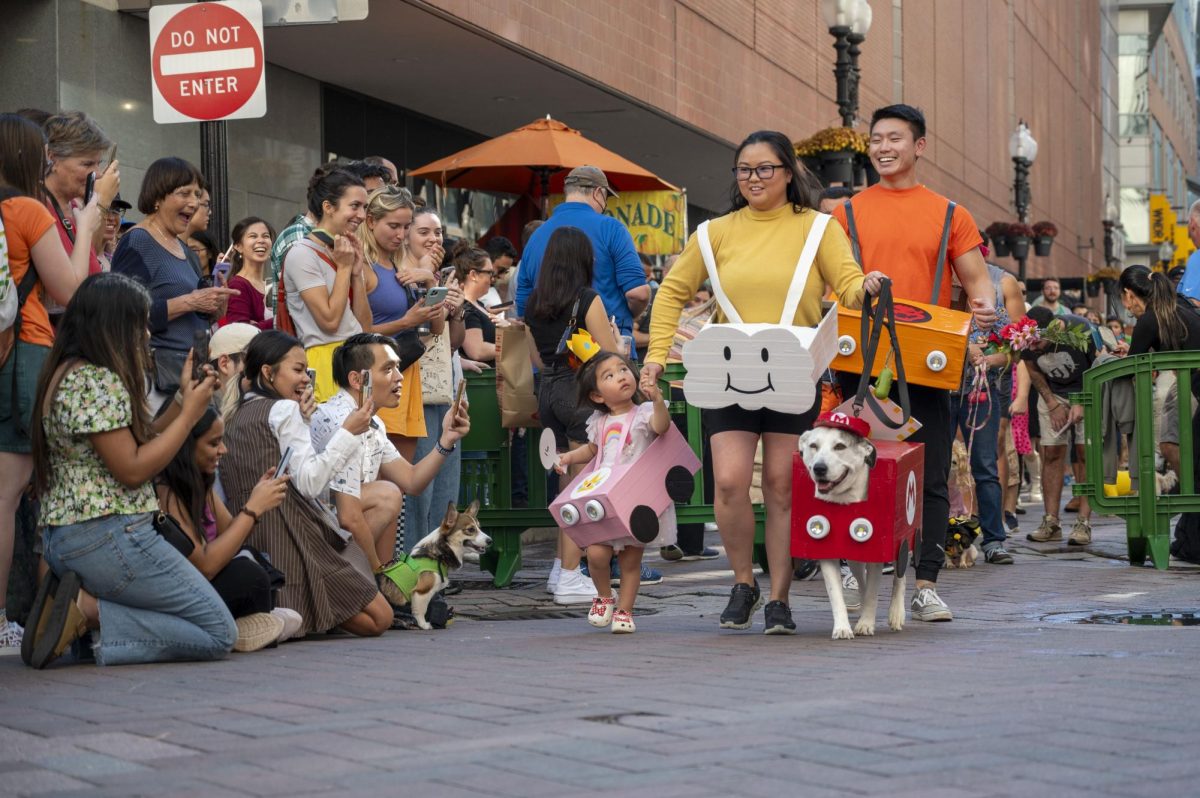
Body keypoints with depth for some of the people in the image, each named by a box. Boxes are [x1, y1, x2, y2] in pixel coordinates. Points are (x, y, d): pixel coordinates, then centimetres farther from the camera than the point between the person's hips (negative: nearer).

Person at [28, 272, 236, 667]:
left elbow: (136, 442, 20)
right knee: (219, 633, -4)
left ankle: (78, 604, -1)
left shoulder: (68, 374, 16)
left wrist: (182, 398, 19)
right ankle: (88, 611, -14)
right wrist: (190, 413, -7)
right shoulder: (97, 382, -15)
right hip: (108, 536, -10)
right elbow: (132, 469, -16)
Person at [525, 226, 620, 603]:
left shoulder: (534, 303, 9)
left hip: (548, 389, 7)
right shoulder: (587, 300, -11)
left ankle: (561, 568, 22)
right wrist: (616, 336, 8)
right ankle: (569, 578, -5)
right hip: (581, 390, -7)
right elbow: (610, 355, -12)